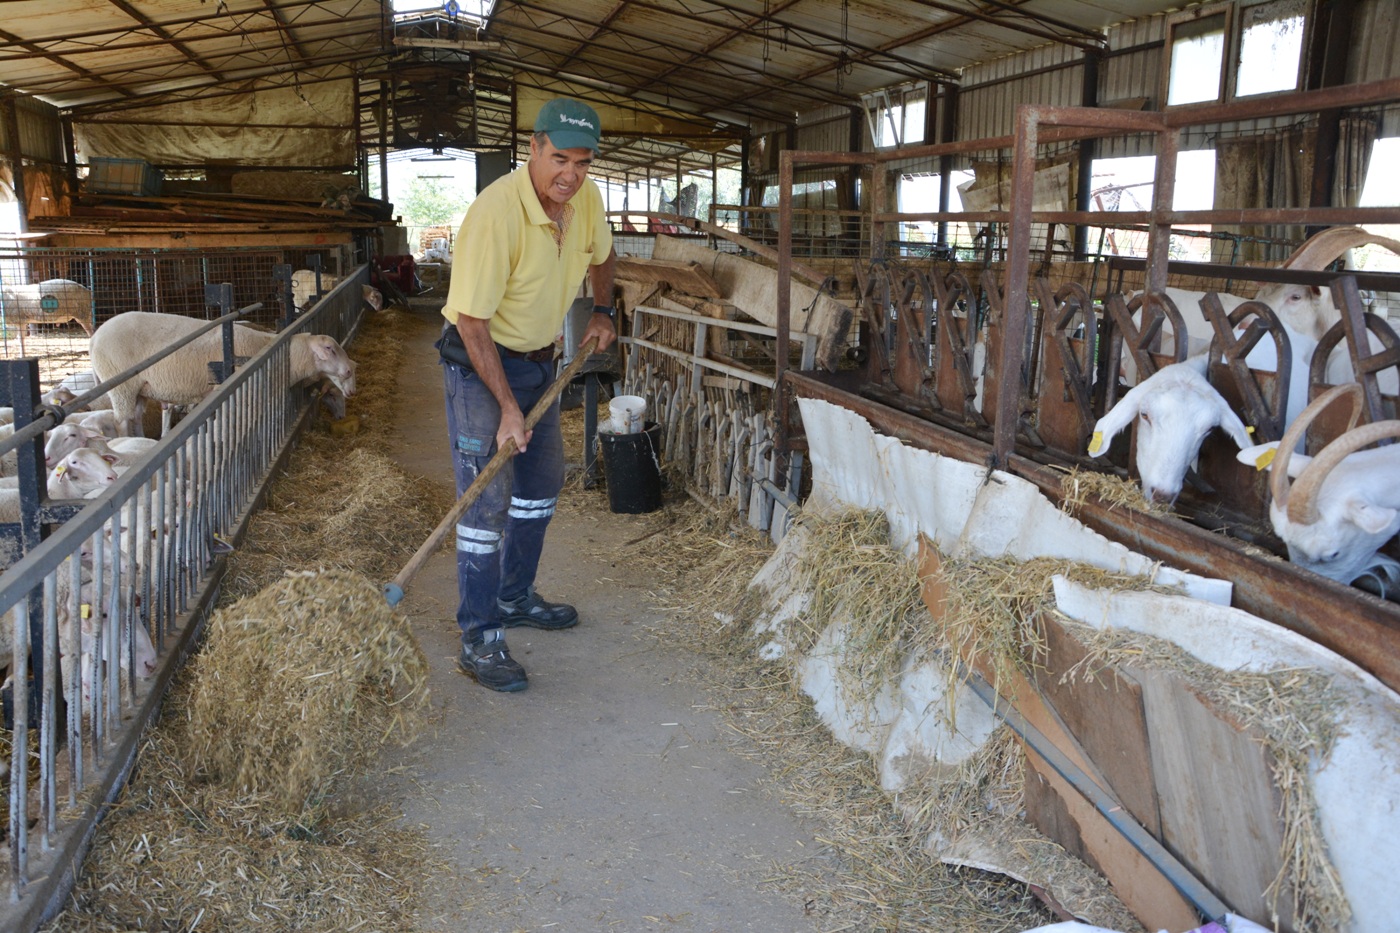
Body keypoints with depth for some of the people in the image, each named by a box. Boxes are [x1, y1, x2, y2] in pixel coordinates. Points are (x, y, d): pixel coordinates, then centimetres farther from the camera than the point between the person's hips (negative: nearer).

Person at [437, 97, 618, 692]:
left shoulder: (586, 199, -7)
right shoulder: (495, 213, -29)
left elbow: (601, 255, 18)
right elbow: (472, 321, -27)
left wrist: (602, 312, 6)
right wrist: (507, 407, -26)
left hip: (539, 360, 8)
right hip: (479, 361, -8)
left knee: (541, 486, 17)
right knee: (487, 502, -9)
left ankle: (514, 598, 35)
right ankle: (479, 641, -1)